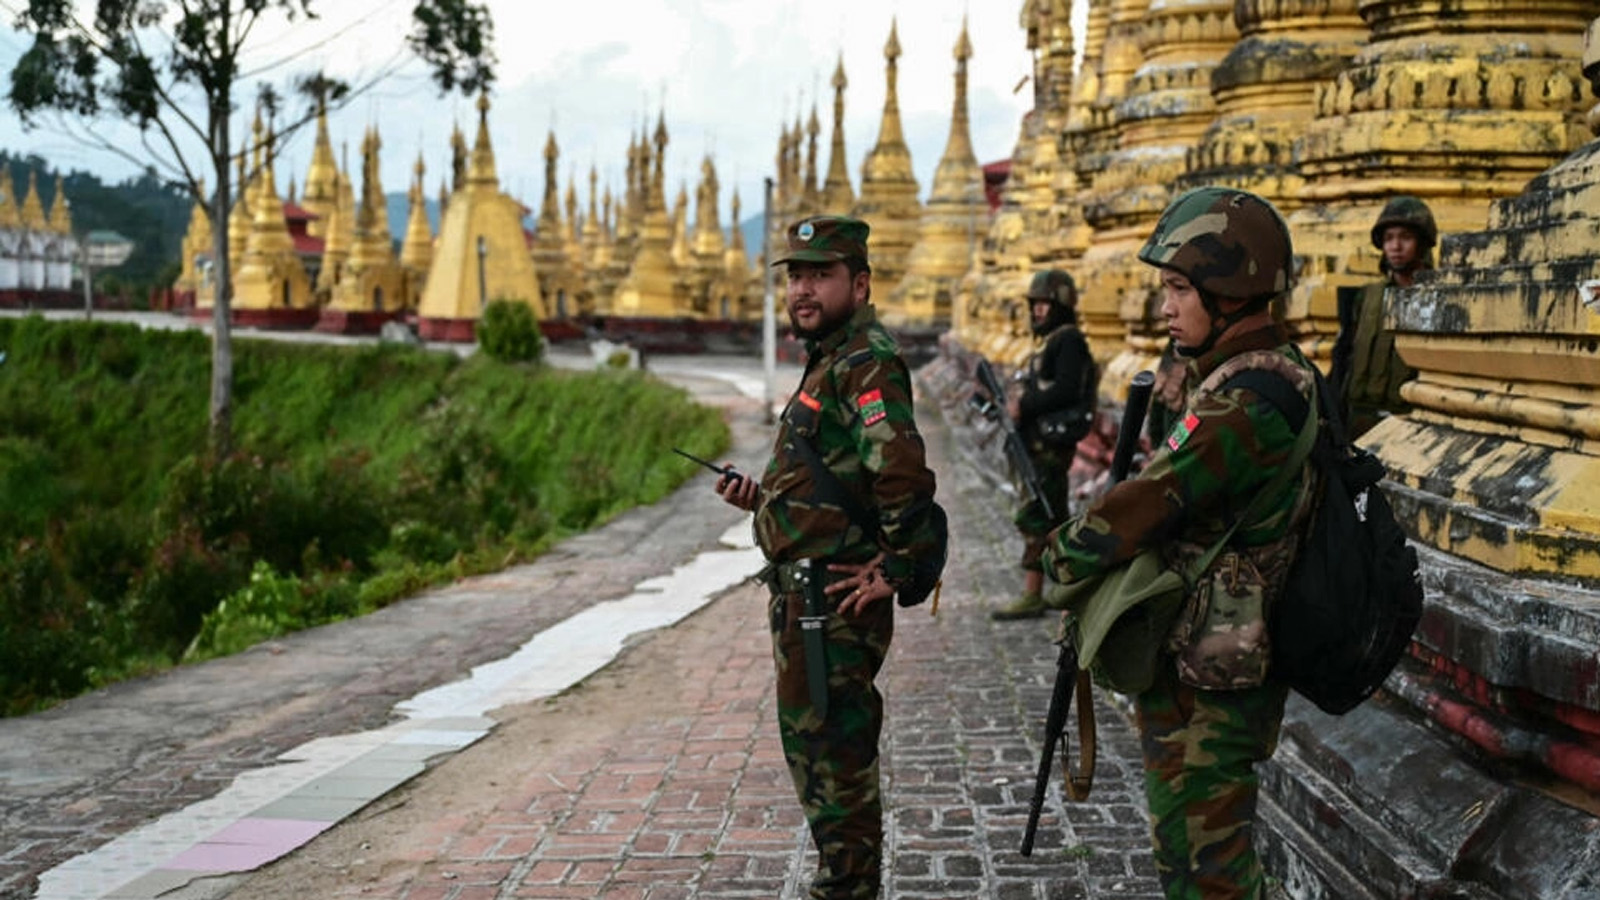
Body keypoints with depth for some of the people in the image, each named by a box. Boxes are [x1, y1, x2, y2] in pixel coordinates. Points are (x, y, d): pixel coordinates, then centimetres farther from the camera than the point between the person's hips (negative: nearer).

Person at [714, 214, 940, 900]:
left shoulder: (867, 363, -16)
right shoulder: (831, 361, 16)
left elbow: (904, 472, -31)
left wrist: (894, 568, -23)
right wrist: (764, 498, 11)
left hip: (836, 602, -11)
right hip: (806, 594, 11)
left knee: (832, 752, -2)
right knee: (815, 745, 19)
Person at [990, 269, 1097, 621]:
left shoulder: (1068, 340, -12)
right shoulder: (1052, 341, 19)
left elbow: (1065, 391, -22)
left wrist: (1023, 406, -19)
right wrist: (1016, 404, 6)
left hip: (1051, 444, -10)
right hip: (1041, 444, 10)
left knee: (1033, 517, -10)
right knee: (1053, 519, 15)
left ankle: (1032, 597, -8)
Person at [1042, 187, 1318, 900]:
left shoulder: (1237, 408, -26)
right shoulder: (1286, 375, 7)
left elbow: (1133, 514, -25)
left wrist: (1060, 556, -6)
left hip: (1204, 689, -10)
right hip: (1232, 666, 10)